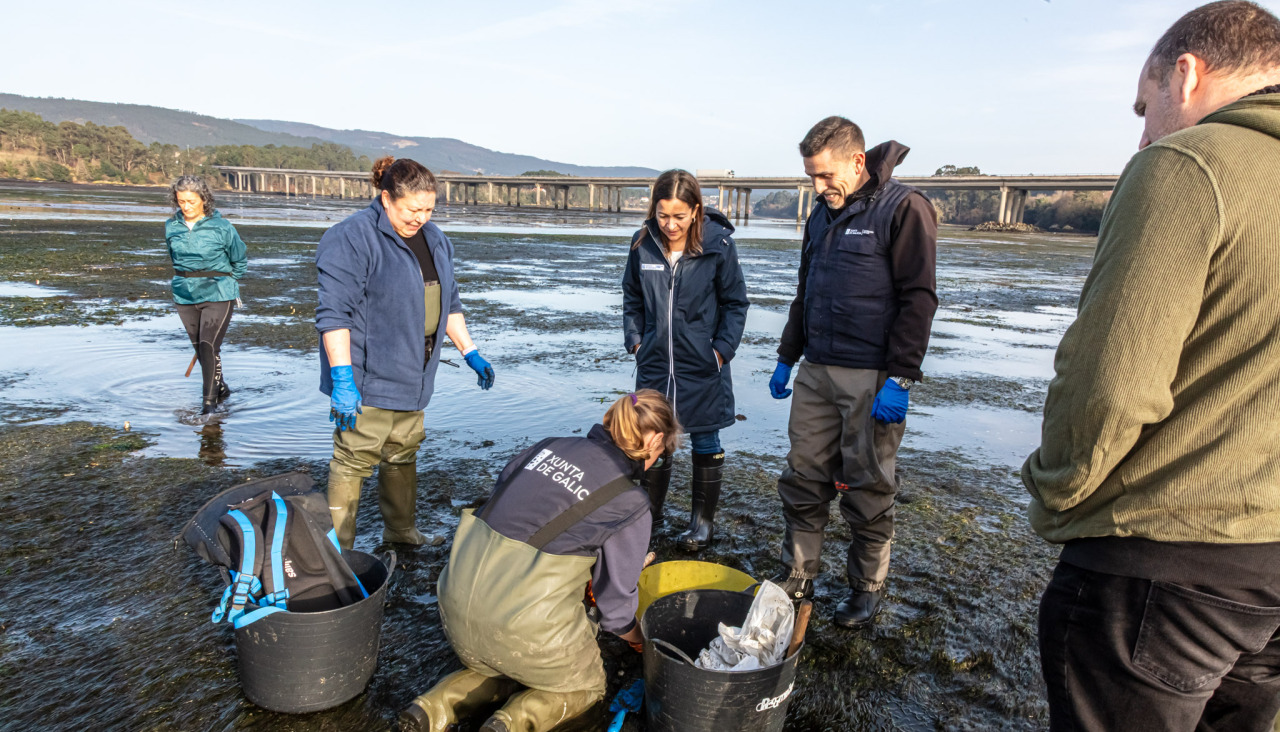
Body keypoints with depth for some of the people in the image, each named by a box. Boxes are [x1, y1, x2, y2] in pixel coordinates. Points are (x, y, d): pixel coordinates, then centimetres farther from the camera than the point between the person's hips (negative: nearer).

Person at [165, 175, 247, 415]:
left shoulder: (221, 227, -8)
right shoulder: (171, 227, 3)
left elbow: (240, 262, 5)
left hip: (217, 295, -5)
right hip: (185, 296, 5)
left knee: (209, 346, -12)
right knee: (199, 348, 12)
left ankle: (209, 400, -3)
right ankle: (221, 388, 31)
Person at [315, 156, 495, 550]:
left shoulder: (434, 239, 11)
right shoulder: (352, 238, -15)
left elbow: (448, 302, 19)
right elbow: (334, 314, -19)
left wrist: (471, 353, 14)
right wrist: (342, 379, -23)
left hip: (412, 377, 8)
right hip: (367, 378, -8)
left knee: (404, 455, 19)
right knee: (354, 461, -1)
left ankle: (401, 533, 35)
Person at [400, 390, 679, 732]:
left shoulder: (551, 445, 5)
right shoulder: (630, 504, -9)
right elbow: (616, 601, 0)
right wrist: (638, 640, 23)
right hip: (526, 622, -6)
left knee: (500, 667, 35)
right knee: (586, 686, 24)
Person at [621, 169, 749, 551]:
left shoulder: (718, 244, -10)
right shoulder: (643, 243, -2)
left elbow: (735, 303, -2)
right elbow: (632, 298, 11)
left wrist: (722, 349, -9)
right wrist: (635, 340, 2)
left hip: (702, 364, -3)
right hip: (655, 361, 3)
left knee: (705, 441, 10)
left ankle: (703, 521, 27)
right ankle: (651, 514, 31)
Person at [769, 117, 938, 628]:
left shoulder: (904, 209, -7)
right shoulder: (822, 215, 15)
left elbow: (918, 299, -12)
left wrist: (899, 378, -17)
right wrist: (787, 357, 20)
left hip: (871, 378, -6)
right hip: (816, 372, 7)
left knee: (867, 489, 5)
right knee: (803, 479, 9)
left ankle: (868, 586, 23)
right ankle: (798, 575, 24)